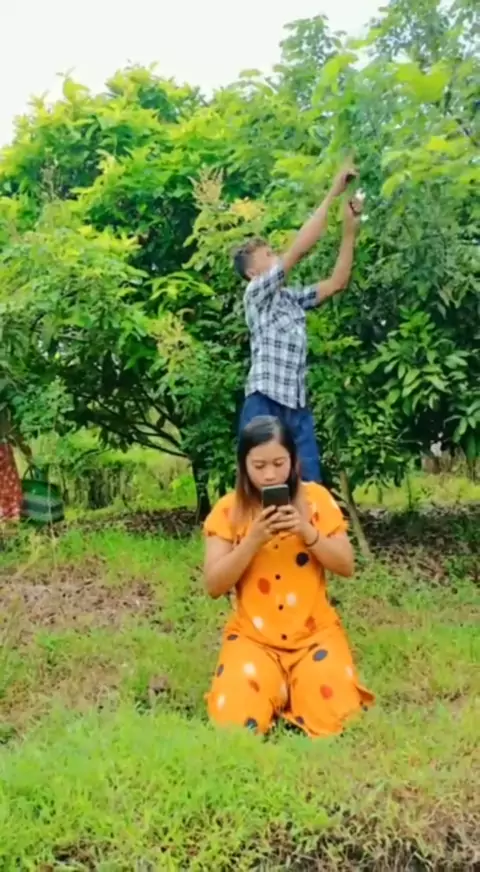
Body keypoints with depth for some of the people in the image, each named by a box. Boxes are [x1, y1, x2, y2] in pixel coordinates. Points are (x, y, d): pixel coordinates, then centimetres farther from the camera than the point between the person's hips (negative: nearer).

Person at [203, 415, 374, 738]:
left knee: (335, 713, -22)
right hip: (253, 635, 0)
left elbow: (347, 566, -3)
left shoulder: (316, 498, -2)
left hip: (315, 632, 1)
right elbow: (214, 586, -9)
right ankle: (277, 686, 10)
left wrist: (308, 532, -20)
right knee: (236, 719, -23)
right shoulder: (228, 510, -4)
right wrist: (253, 540, -22)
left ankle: (297, 686, 12)